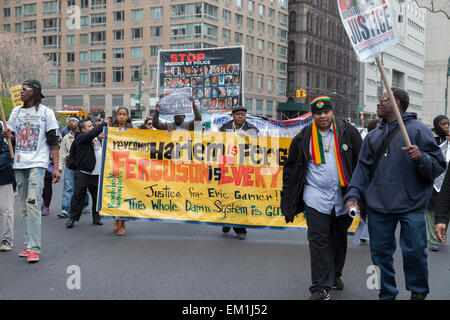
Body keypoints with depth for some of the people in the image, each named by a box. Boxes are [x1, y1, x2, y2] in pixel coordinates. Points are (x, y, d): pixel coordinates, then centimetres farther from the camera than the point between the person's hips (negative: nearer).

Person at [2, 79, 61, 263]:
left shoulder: (46, 112, 0)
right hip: (19, 164, 6)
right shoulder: (16, 111, 15)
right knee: (24, 207, 8)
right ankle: (29, 244, 16)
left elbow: (54, 141, -2)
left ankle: (34, 248, -15)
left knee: (32, 204, -16)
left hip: (37, 163, -6)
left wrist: (56, 167, -8)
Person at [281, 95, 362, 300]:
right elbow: (290, 168, 10)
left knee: (339, 238, 16)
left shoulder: (348, 133, 2)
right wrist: (288, 198, 7)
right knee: (318, 241, -6)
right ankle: (321, 287, -3)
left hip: (342, 197, 1)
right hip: (316, 198, -1)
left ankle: (335, 275, 36)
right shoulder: (303, 138, 3)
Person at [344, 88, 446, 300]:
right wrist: (353, 196, 3)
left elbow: (439, 165, -4)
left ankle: (418, 291, 22)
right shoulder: (373, 136, 15)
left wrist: (420, 158, -24)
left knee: (414, 250, -1)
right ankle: (387, 294, 23)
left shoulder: (418, 130, -1)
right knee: (380, 252, 8)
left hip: (411, 205, -4)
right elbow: (363, 168, 14)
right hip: (378, 206, 5)